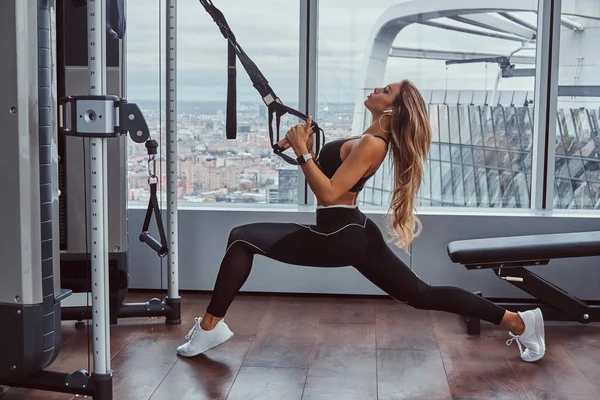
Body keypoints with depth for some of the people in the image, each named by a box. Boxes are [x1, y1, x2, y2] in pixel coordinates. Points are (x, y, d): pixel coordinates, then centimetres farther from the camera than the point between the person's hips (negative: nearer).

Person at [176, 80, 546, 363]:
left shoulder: (371, 143, -16)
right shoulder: (373, 139, 13)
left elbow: (328, 194, -24)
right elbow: (327, 178, 18)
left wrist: (302, 152, -19)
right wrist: (307, 150, 6)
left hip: (338, 237, -10)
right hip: (355, 234, 10)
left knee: (242, 239, -8)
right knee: (422, 295, 14)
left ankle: (210, 327, -2)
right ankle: (519, 321, 15)